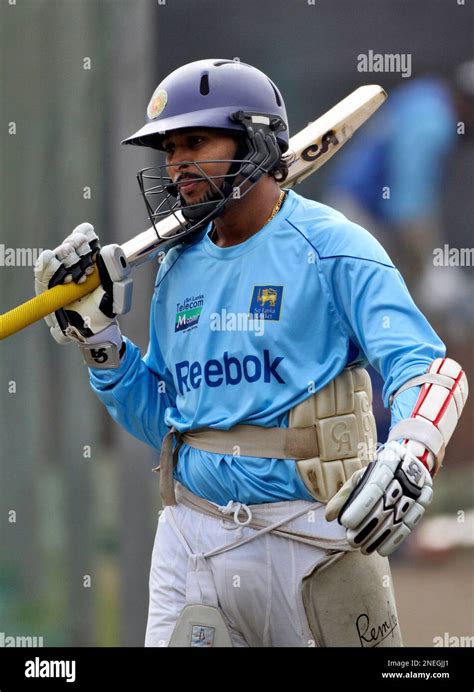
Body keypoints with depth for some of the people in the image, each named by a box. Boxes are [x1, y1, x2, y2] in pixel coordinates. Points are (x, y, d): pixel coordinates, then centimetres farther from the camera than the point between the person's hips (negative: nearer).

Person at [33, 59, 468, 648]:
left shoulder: (331, 247, -7)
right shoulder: (180, 267, 13)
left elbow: (432, 371, -16)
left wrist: (408, 461, -35)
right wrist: (98, 337, 6)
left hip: (308, 532, -5)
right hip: (190, 534, 6)